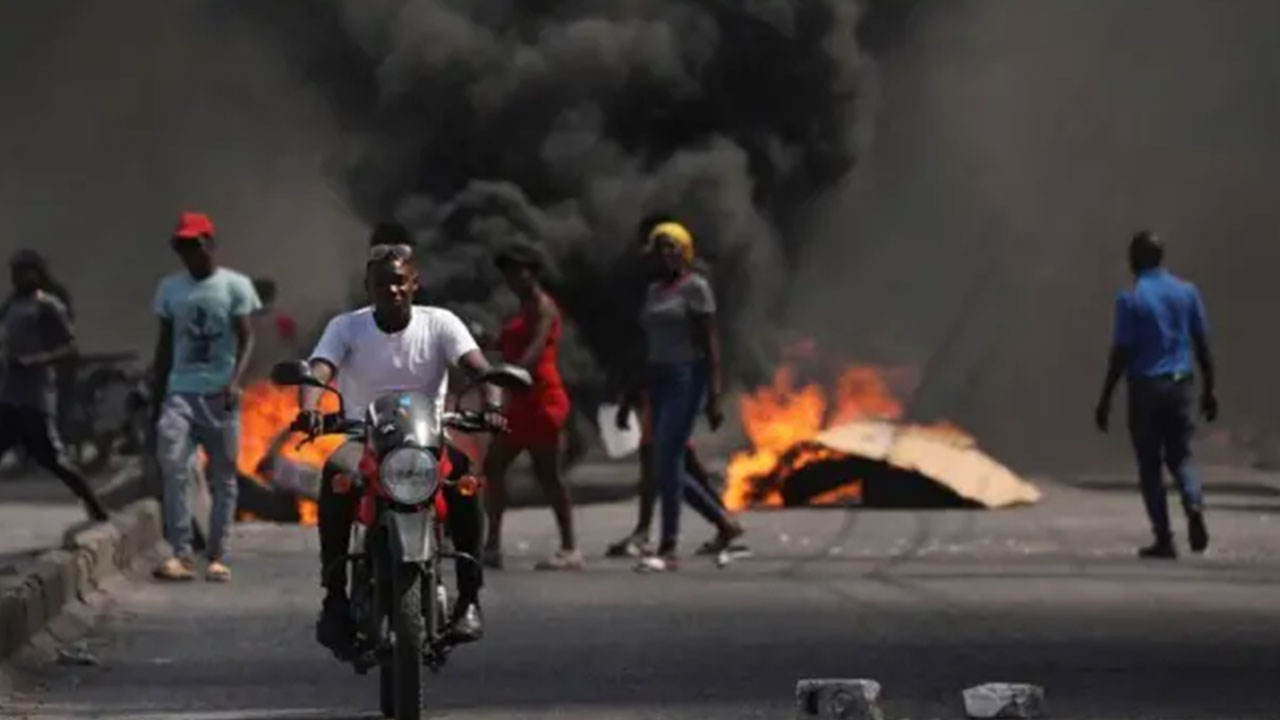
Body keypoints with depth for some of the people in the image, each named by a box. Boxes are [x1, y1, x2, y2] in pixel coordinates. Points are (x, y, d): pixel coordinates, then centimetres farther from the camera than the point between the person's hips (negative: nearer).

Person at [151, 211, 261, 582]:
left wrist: (235, 380, -21)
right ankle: (181, 554, -18)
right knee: (173, 468, -16)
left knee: (222, 478, 3)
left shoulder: (235, 285, -1)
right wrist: (157, 398, 13)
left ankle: (217, 557, 10)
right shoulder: (170, 288, 10)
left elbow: (246, 338, -5)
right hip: (180, 391, 2)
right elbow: (165, 344, 15)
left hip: (220, 394, -2)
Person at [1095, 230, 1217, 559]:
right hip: (1180, 384, 3)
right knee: (1180, 457, 14)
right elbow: (1203, 345, 6)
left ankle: (1164, 540, 4)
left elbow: (1121, 354, -9)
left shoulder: (1130, 299, -7)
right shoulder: (1187, 292, 5)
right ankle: (1194, 505, -15)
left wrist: (1105, 399, -4)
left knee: (1150, 464, 6)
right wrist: (1209, 389, 14)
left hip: (1145, 387, -3)